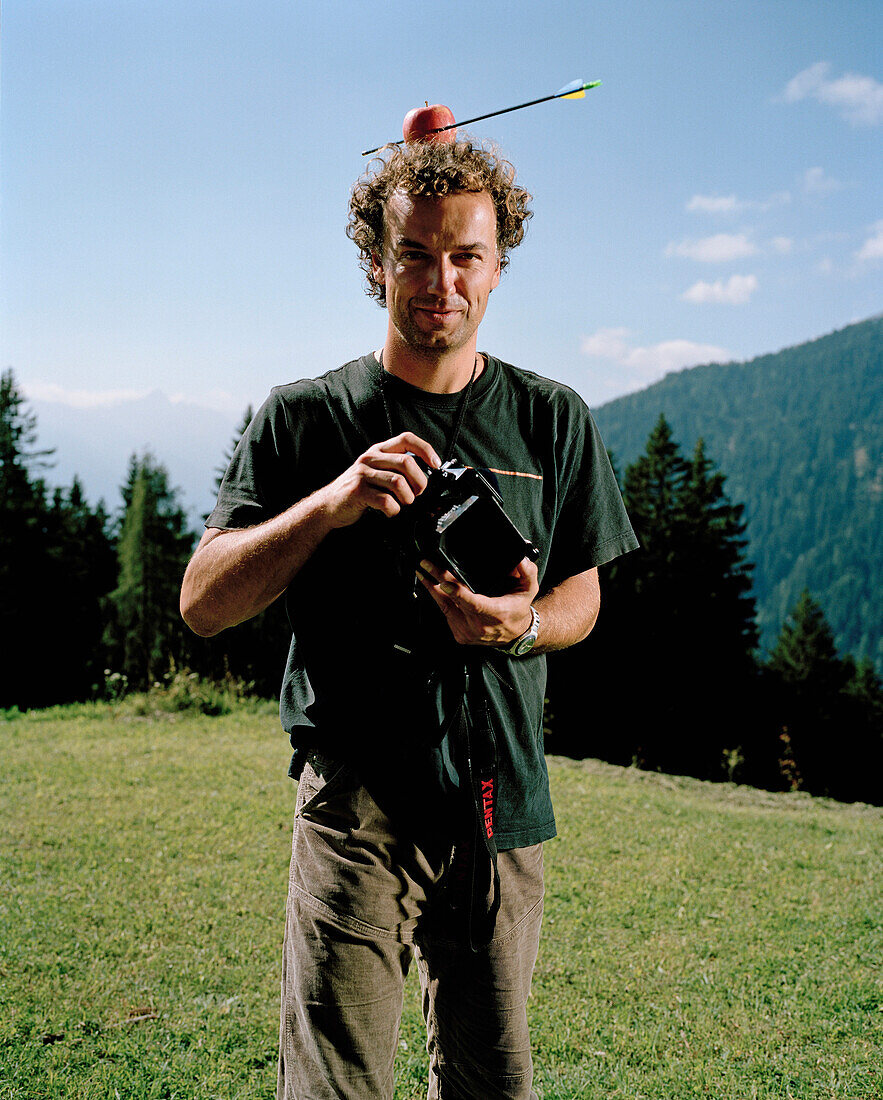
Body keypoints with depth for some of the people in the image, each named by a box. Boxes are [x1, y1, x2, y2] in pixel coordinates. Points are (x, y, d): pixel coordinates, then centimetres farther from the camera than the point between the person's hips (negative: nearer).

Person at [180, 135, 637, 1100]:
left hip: (506, 801, 3)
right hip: (357, 800, -2)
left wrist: (522, 624, -11)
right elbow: (202, 605, -5)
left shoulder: (552, 421, 7)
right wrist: (331, 503, -20)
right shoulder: (304, 418, 0)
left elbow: (582, 595, 13)